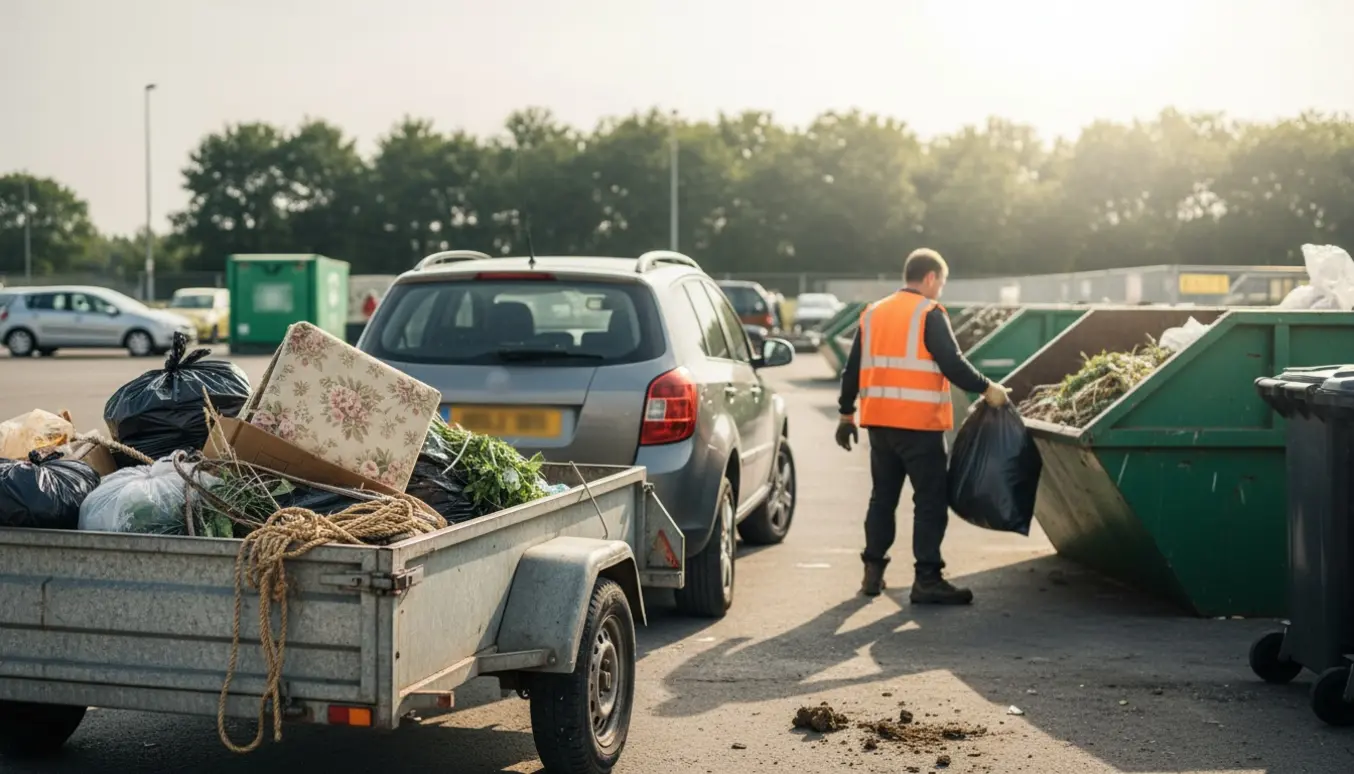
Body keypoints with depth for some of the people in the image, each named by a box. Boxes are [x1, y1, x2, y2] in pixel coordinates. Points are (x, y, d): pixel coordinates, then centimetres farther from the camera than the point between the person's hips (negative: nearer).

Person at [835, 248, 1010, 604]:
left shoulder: (872, 313, 14)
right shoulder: (930, 314, -7)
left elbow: (853, 369, 17)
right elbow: (952, 364, -15)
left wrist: (846, 414, 23)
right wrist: (987, 389, -4)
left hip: (879, 421, 7)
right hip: (918, 423, -7)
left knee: (883, 495, 16)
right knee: (931, 500, -2)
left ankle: (873, 571, 19)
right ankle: (927, 580, -4)